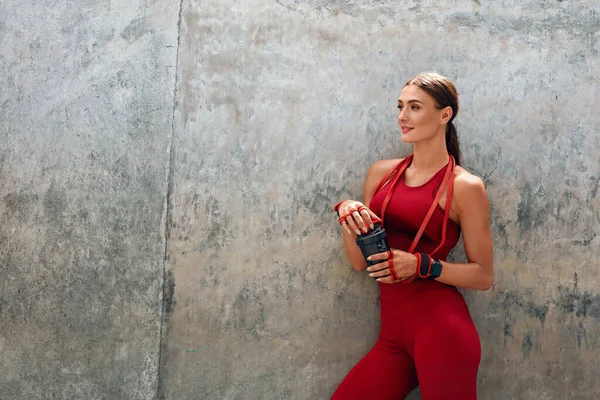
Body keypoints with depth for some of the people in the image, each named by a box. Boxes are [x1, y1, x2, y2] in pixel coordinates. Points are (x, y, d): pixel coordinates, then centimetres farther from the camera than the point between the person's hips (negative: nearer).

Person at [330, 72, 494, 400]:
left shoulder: (465, 186, -3)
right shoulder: (381, 173, 11)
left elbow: (483, 276, -1)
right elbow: (359, 262, 14)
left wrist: (421, 265, -14)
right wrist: (347, 215, -5)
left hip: (439, 325, -5)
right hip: (393, 334, 5)